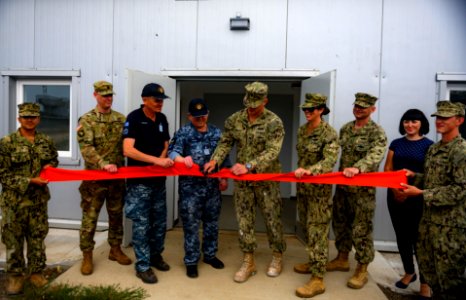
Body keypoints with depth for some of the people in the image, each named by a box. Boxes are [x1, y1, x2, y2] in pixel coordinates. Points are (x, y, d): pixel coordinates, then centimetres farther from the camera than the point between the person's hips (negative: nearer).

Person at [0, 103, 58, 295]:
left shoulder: (46, 141, 4)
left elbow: (54, 159, 21)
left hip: (39, 200, 3)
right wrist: (30, 181, -18)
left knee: (37, 239, 13)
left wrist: (50, 165, -2)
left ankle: (36, 272, 29)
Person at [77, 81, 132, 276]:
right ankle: (87, 256, 19)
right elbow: (86, 148, -15)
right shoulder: (87, 120, -5)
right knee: (90, 217, 4)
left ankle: (115, 249, 29)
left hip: (117, 176, 4)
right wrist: (103, 164, -29)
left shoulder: (121, 119, 6)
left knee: (116, 215, 14)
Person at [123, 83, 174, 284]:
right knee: (142, 224, 2)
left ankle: (156, 255, 34)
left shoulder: (162, 119, 7)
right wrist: (157, 160, -30)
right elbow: (128, 150, -24)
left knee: (160, 221, 15)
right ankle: (142, 266, 15)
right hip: (139, 181, -6)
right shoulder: (134, 118, -13)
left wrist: (162, 160, -7)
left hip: (159, 179, 7)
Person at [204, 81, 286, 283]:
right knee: (244, 220, 8)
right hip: (242, 179, 4)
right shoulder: (234, 120, 1)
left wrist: (249, 166, -33)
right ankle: (248, 262, 22)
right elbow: (225, 143, 4)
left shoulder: (274, 122, -12)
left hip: (266, 180, -3)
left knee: (272, 219, 9)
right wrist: (215, 160, -15)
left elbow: (272, 151, -21)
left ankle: (277, 257, 31)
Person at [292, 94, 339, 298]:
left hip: (319, 188, -8)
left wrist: (310, 170, -40)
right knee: (306, 227, 16)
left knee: (317, 231, -5)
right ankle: (313, 263, 34)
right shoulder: (302, 130, 8)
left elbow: (330, 160, -26)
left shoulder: (329, 133, -15)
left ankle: (318, 279, 2)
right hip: (302, 185, 8)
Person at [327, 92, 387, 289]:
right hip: (342, 185, 7)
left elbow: (375, 156, -30)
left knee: (361, 230, 0)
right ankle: (342, 259, 33)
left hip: (363, 189, -7)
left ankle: (361, 270, 15)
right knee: (340, 223, 16)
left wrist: (358, 168, -46)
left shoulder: (377, 133, -12)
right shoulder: (345, 129, 10)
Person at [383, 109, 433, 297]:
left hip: (418, 198, -4)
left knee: (418, 238, -1)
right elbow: (387, 170, 5)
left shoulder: (428, 145, -2)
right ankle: (409, 272, 29)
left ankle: (425, 281, 12)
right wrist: (394, 189, -9)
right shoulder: (396, 144, 9)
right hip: (395, 196, 4)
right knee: (402, 236, 12)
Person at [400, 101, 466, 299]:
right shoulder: (434, 148, 10)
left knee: (448, 273, 5)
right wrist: (414, 176, 3)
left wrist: (421, 193, -22)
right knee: (427, 266, 18)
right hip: (430, 217, 8)